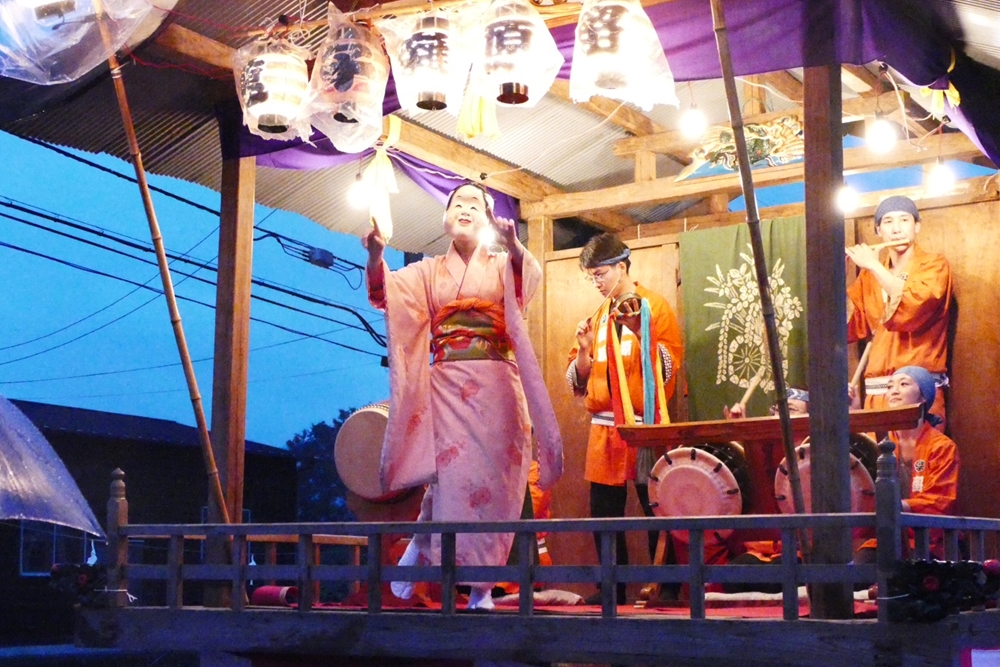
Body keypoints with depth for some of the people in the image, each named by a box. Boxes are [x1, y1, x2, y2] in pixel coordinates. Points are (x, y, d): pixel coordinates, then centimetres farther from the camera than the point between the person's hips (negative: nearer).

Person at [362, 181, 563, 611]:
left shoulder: (503, 266, 12)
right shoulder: (428, 273, 15)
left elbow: (530, 277, -12)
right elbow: (384, 292, -3)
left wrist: (514, 245, -34)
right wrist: (376, 256, -24)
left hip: (497, 389, 0)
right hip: (447, 389, 0)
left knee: (492, 483, -3)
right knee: (449, 476, -12)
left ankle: (481, 586, 4)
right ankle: (418, 550, 9)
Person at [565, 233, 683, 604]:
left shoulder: (654, 306, 1)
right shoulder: (598, 316, 16)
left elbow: (669, 367, -8)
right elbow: (579, 381, 15)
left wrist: (640, 333, -20)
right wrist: (584, 350, -4)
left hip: (644, 425, -5)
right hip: (604, 427, 6)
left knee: (657, 511, -2)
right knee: (603, 514, 6)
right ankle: (613, 590, 15)